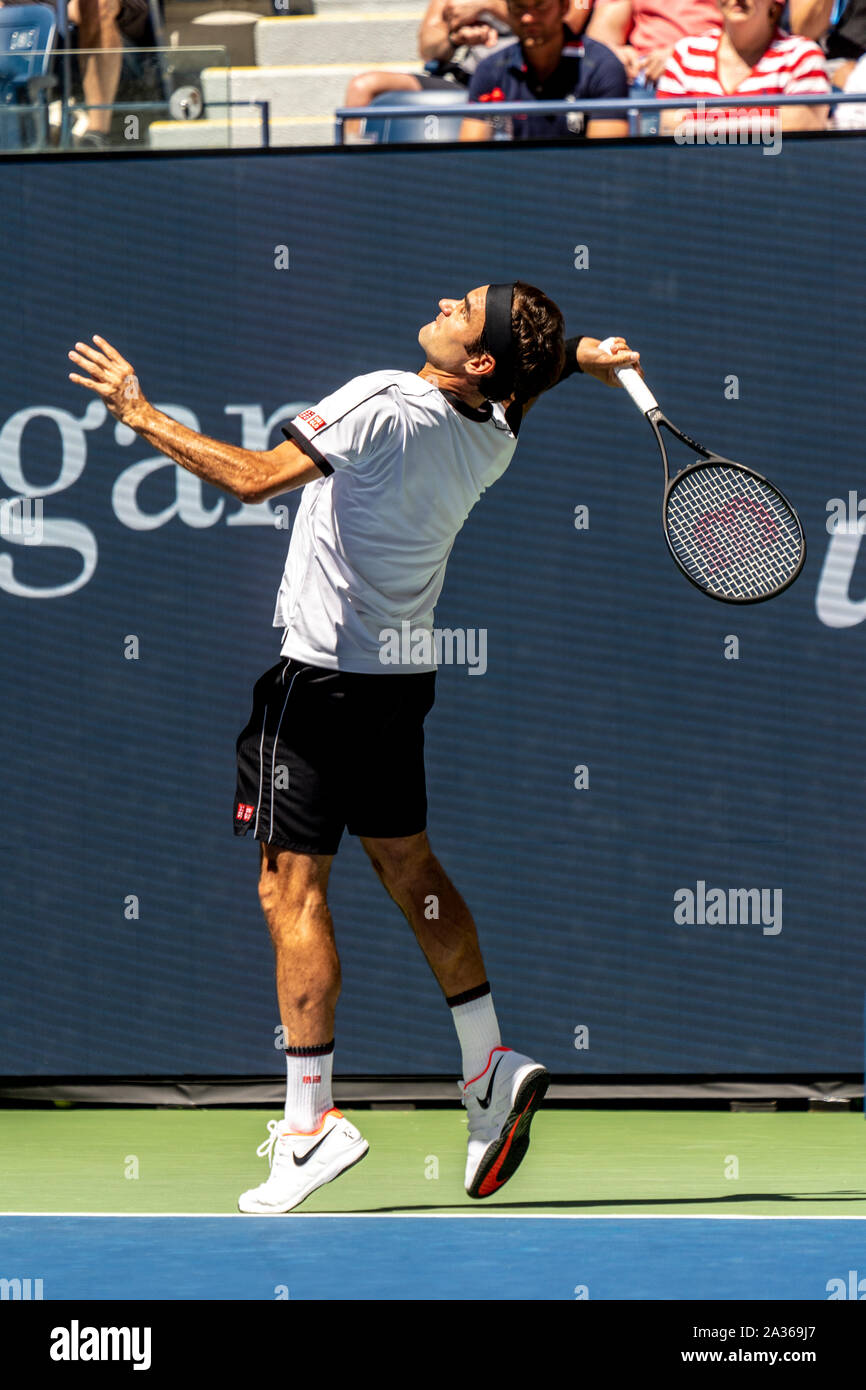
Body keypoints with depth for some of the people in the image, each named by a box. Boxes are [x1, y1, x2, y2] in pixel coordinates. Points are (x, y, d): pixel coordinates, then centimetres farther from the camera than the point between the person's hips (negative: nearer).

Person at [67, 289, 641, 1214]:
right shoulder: (490, 437, 1)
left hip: (323, 676, -8)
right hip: (404, 671, 8)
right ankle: (490, 1071, 20)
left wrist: (140, 414, -18)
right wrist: (575, 354, 8)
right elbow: (519, 382, 27)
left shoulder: (384, 408, -23)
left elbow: (252, 478, -26)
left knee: (291, 889, -3)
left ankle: (310, 1123, -3)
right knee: (407, 865, 20)